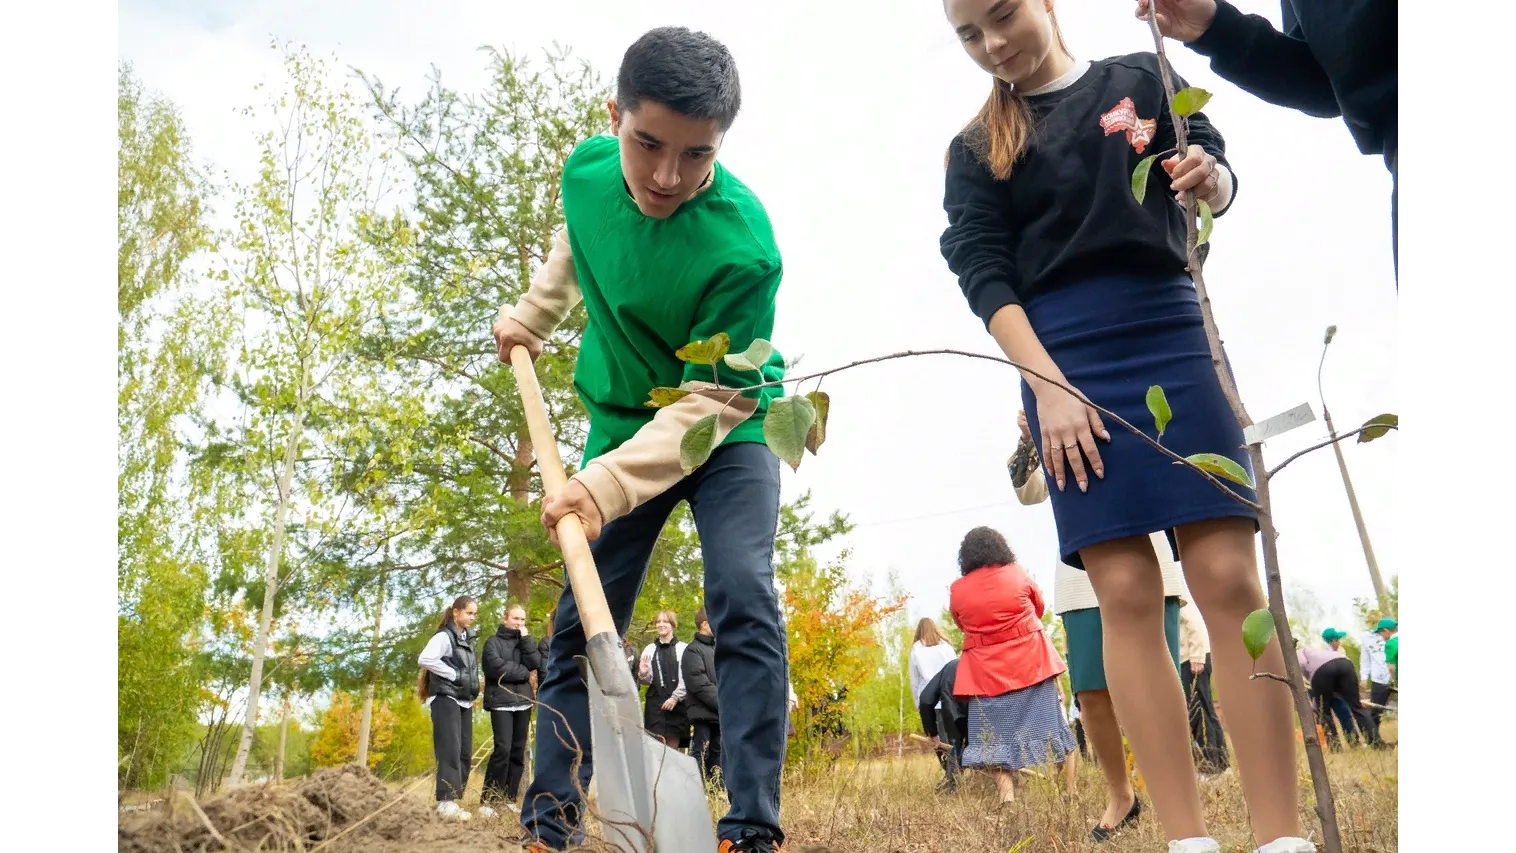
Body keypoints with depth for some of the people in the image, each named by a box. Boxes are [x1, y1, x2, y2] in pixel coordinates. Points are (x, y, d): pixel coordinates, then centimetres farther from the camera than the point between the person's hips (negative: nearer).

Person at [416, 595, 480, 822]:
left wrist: (472, 687, 8)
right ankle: (446, 802, -16)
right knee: (450, 751, -15)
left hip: (464, 702, 8)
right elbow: (424, 659, -24)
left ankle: (454, 800, 10)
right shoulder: (444, 636, -9)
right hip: (446, 699, -8)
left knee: (465, 753, 6)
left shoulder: (468, 639, 16)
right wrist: (454, 675, -19)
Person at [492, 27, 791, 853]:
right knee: (577, 621, 2)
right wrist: (532, 313, 11)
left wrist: (608, 482, -36)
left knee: (743, 599, -22)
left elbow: (712, 399, -28)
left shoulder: (742, 247, -30)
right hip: (622, 423, 5)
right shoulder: (585, 171, -12)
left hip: (729, 428, -4)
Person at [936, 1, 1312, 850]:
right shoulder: (976, 149, 12)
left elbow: (1219, 182, 8)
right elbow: (984, 274, 1)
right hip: (1065, 362, 0)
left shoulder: (1143, 78, 15)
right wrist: (1047, 384, -12)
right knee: (1127, 593, -7)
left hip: (1173, 337, 1)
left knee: (1230, 576, -9)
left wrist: (1208, 177, -17)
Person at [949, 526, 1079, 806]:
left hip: (986, 670, 0)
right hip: (1029, 660, 1)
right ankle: (1070, 789, 13)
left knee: (996, 732, 2)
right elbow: (1039, 607, 15)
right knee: (1049, 722, 9)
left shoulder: (957, 590, -2)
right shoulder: (1017, 574, -1)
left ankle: (1006, 793, -12)